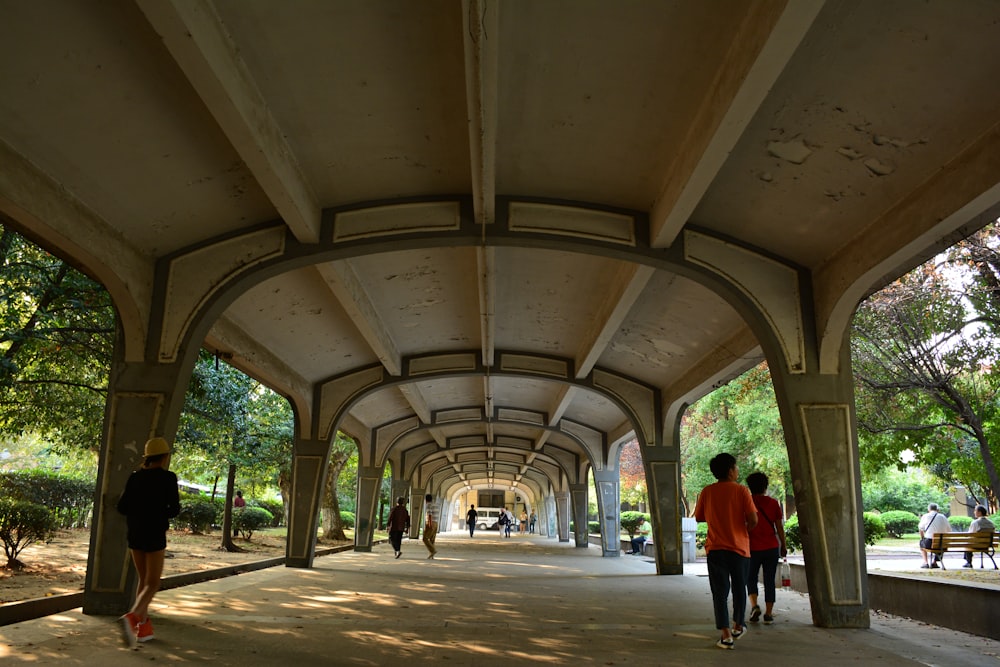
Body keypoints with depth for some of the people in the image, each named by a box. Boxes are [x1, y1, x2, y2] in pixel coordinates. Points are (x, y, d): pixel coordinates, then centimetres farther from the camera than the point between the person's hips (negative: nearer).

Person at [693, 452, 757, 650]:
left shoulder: (707, 492, -1)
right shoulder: (741, 490, -9)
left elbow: (699, 517, 8)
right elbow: (753, 519, -13)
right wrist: (746, 531, 8)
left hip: (715, 548, 1)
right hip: (739, 547, -1)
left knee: (720, 592, 4)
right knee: (739, 589, 19)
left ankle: (726, 636, -2)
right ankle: (738, 626, 35)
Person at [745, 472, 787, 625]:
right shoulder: (773, 503, 1)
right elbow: (779, 527, 3)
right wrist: (783, 546, 12)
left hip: (752, 548, -1)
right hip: (771, 548, 1)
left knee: (751, 579, 12)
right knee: (769, 581, 7)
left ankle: (754, 605, -8)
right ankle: (768, 613, 5)